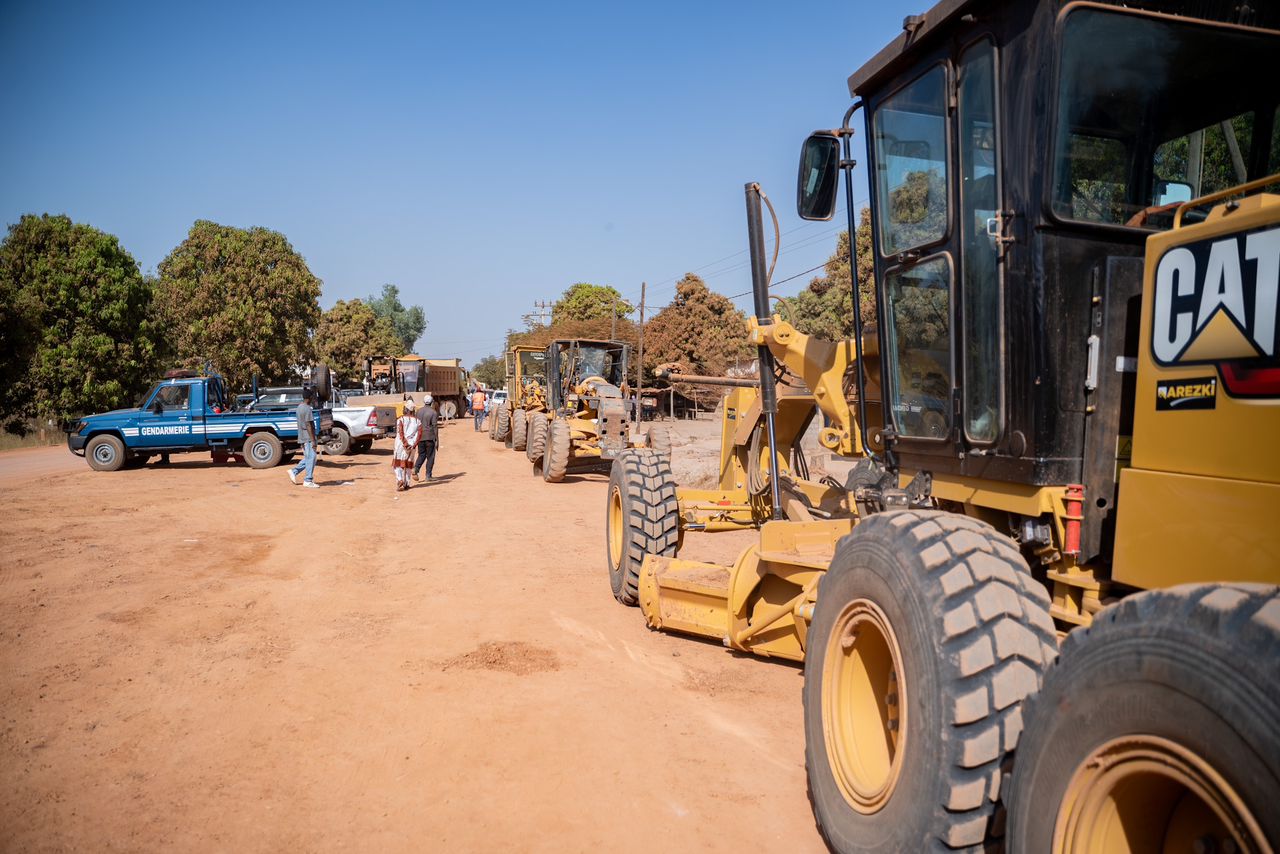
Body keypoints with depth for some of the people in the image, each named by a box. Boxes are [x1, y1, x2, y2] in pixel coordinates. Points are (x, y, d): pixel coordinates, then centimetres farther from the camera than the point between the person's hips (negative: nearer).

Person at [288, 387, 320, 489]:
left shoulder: (300, 407, 12)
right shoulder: (307, 409, -18)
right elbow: (308, 425, -21)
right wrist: (313, 440, -20)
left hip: (303, 437, 9)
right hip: (308, 438, -9)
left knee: (307, 458, 18)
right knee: (311, 458, -4)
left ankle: (294, 471, 18)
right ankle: (308, 481, 0)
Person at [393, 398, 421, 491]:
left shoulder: (400, 419, -6)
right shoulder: (417, 420, 3)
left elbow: (400, 433, -14)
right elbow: (419, 433, -6)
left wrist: (405, 444, -13)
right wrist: (413, 445, -7)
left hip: (401, 445, -3)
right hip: (411, 445, 3)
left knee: (398, 463, 6)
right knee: (408, 463, 13)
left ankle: (400, 479, -15)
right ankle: (406, 484, 15)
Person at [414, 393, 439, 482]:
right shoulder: (433, 412, -9)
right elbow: (435, 426, -11)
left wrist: (417, 437, 18)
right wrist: (437, 439, -8)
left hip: (420, 437, 4)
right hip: (430, 437, -4)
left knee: (421, 455, 16)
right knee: (430, 456, 4)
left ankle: (416, 469, -5)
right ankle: (428, 475, 5)